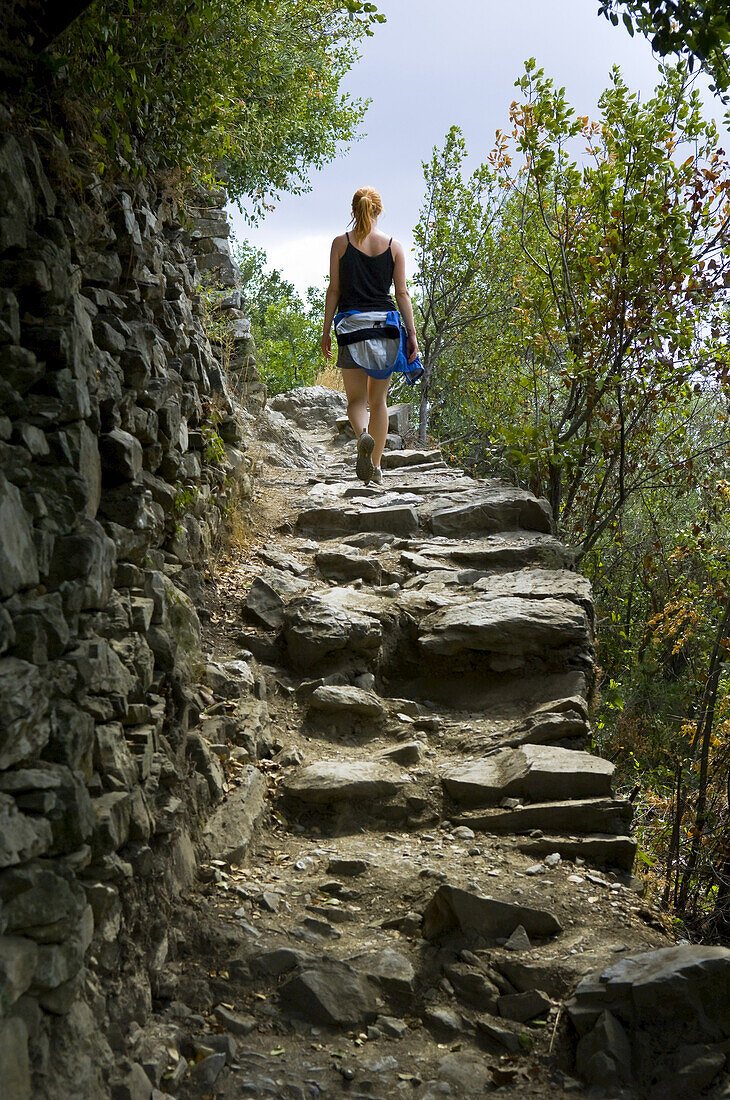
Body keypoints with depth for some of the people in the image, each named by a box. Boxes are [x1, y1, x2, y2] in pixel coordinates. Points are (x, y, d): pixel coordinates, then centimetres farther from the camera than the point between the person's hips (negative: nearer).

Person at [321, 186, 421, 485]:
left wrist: (326, 331, 6)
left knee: (356, 398, 4)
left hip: (351, 323, -1)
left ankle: (363, 434, -30)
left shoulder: (341, 243, 2)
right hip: (386, 325, 1)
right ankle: (375, 466, 8)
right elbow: (402, 293, 2)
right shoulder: (394, 246, 5)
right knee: (378, 400, 10)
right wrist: (412, 333, 4)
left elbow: (334, 289, 1)